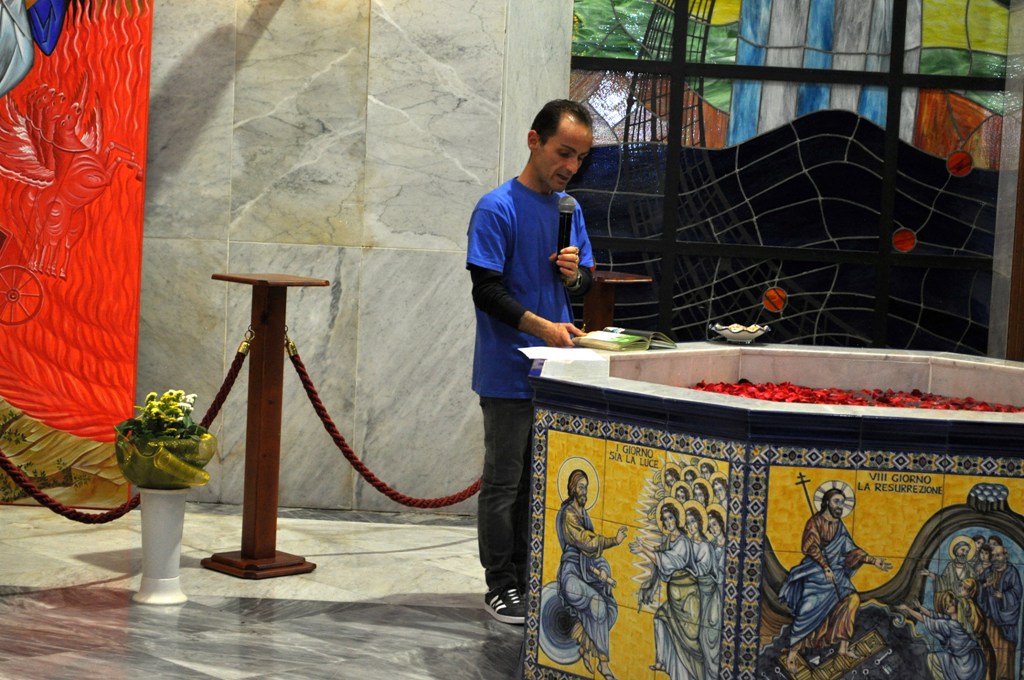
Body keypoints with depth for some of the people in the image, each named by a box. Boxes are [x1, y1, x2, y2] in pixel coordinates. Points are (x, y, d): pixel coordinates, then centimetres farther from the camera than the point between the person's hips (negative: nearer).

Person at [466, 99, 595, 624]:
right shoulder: (498, 208, -11)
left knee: (538, 482, 13)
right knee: (503, 483, 1)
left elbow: (586, 281, 18)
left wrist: (574, 274, -6)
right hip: (509, 375, -7)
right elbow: (486, 290, -15)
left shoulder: (570, 210, 11)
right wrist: (541, 326, -27)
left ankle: (527, 578, 23)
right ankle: (501, 587, 9)